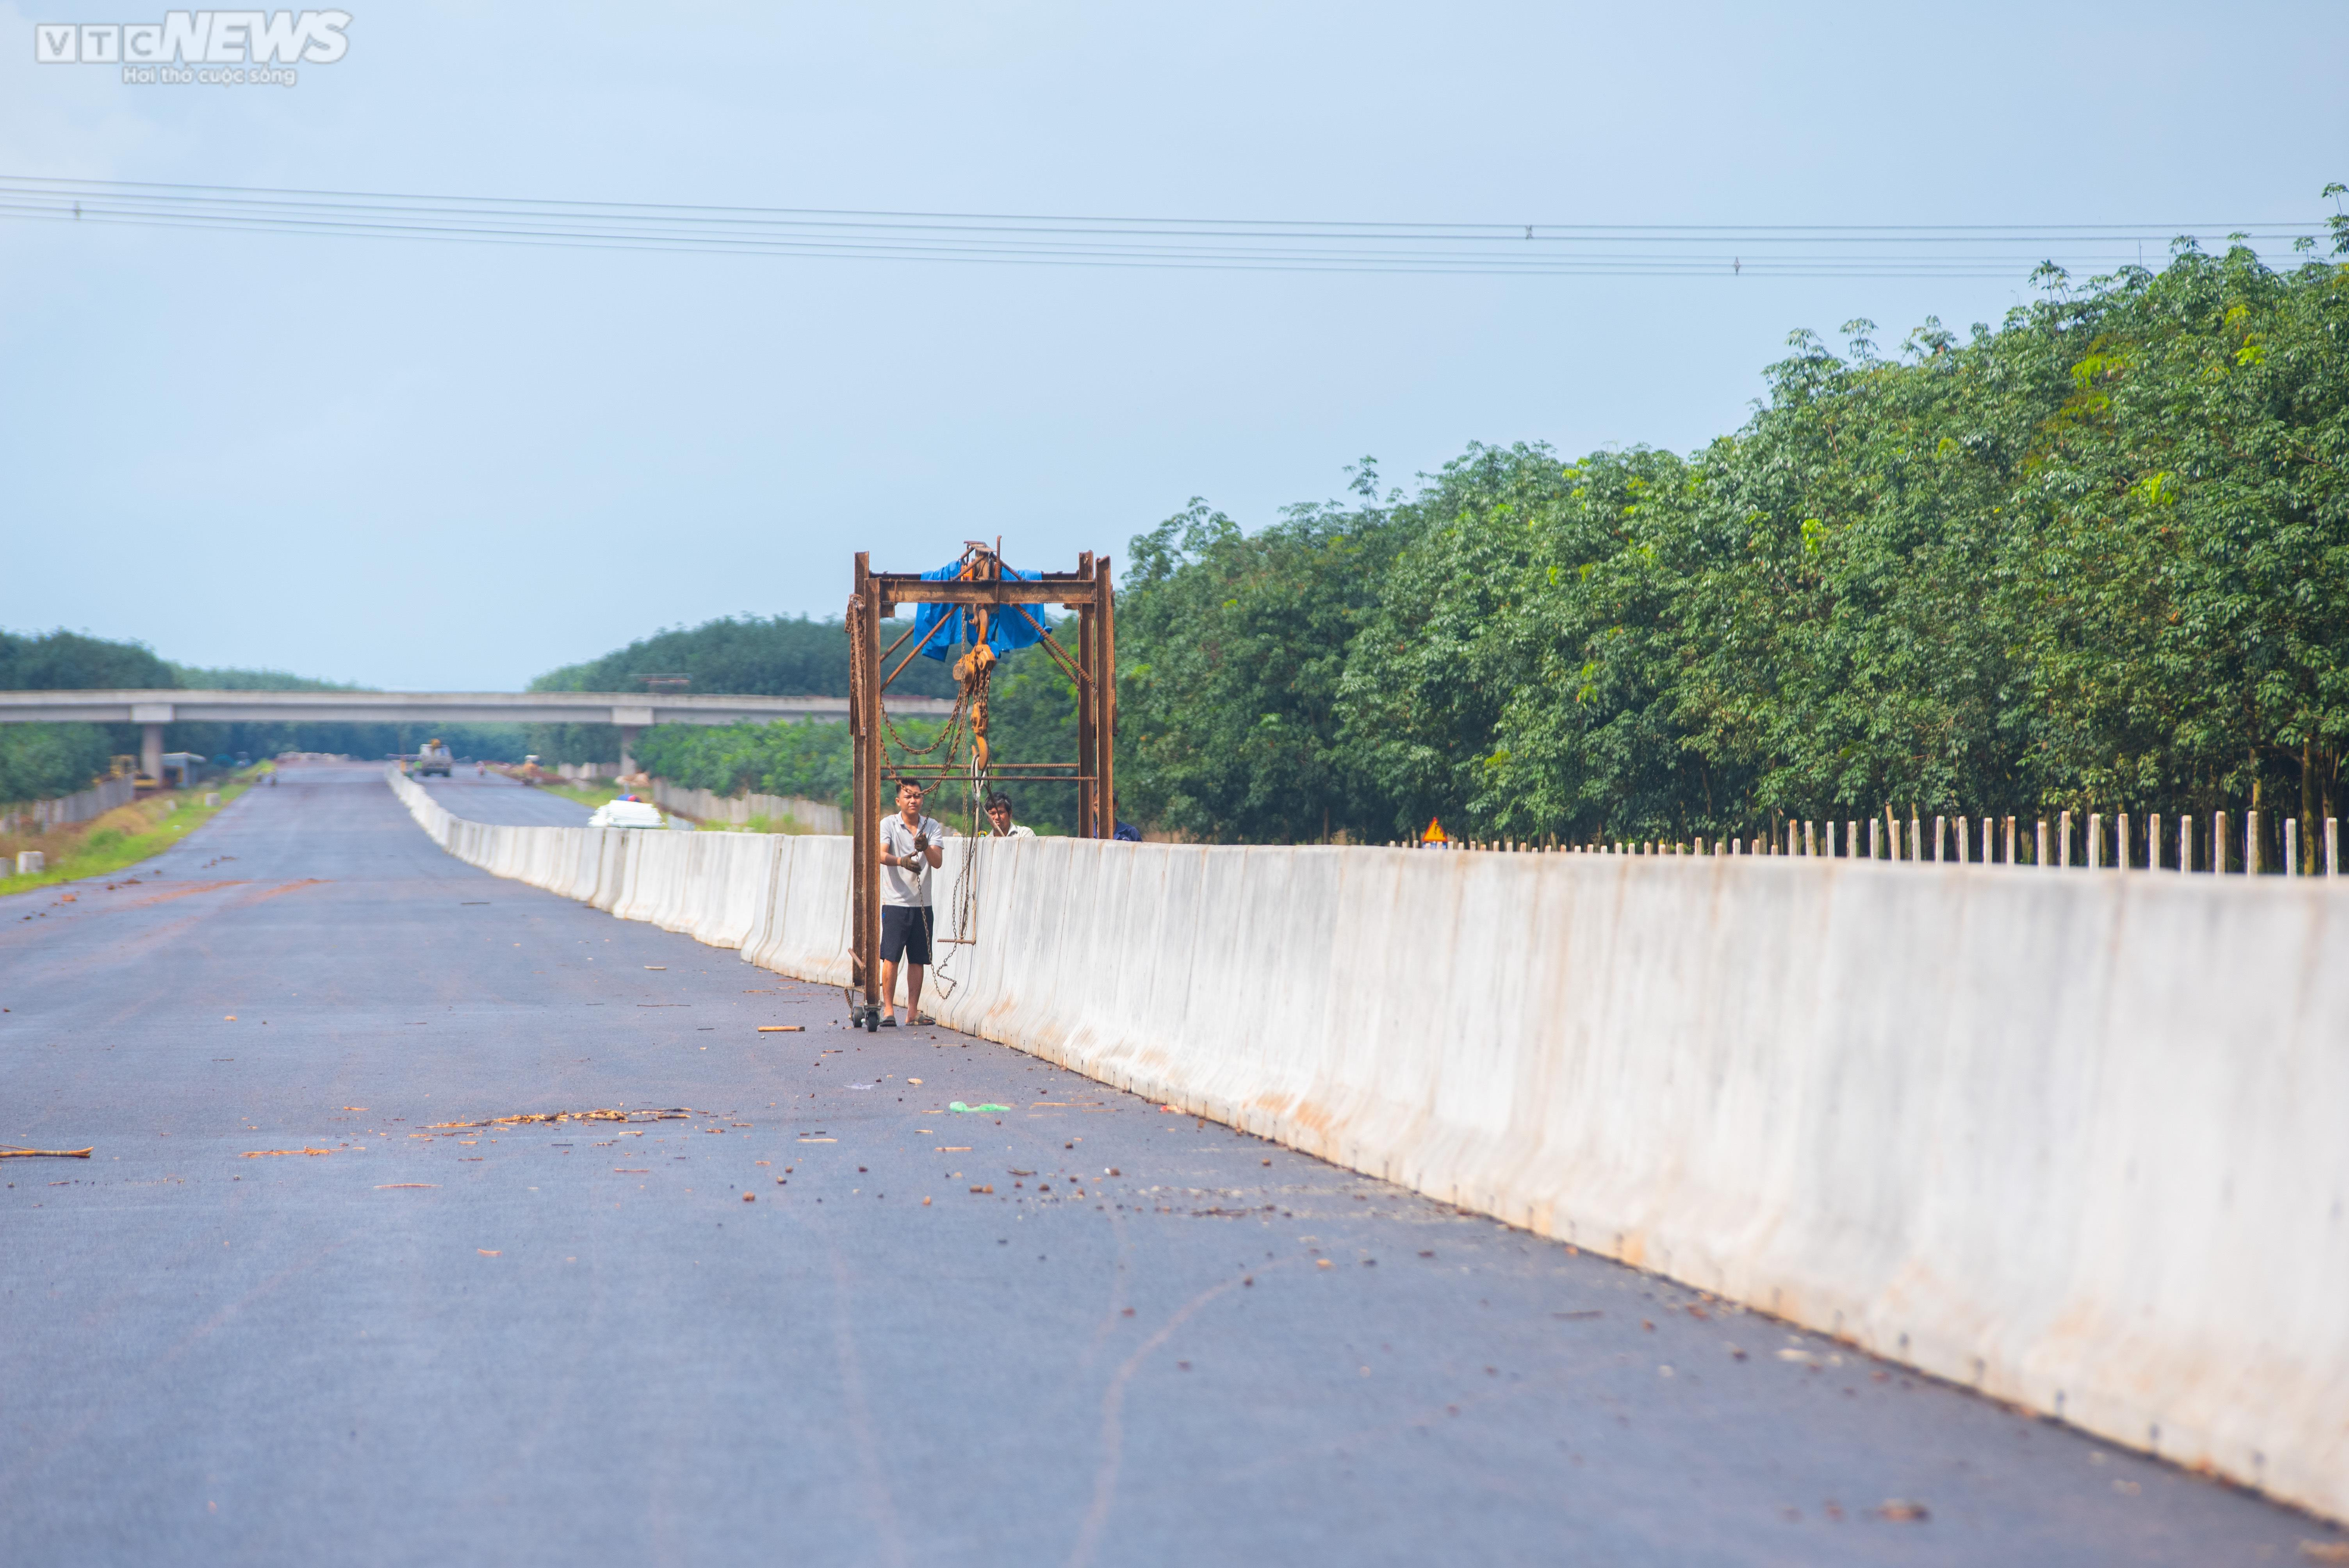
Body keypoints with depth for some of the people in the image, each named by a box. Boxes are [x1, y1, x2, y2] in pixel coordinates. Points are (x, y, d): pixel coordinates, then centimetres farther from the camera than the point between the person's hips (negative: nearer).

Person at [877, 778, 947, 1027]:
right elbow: (881, 855, -18)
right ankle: (888, 1009, 0)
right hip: (895, 902, -3)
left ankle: (913, 1012, 10)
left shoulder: (932, 827, 4)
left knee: (917, 960, 5)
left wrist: (926, 848, -29)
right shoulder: (888, 824, -2)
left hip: (922, 903, 3)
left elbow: (937, 862, -7)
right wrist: (901, 861, -38)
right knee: (891, 957, -7)